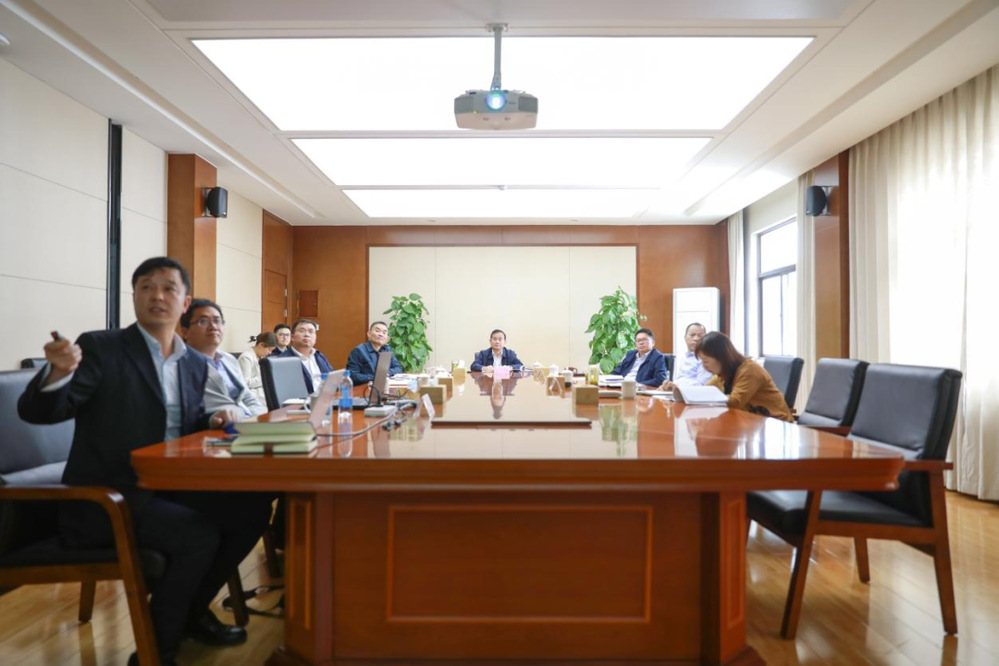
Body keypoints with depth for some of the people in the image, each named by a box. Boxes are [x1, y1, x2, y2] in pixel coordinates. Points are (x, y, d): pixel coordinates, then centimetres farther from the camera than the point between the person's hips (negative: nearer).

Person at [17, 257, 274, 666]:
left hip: (170, 487, 7)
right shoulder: (100, 347, -8)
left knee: (252, 507, -4)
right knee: (198, 535, -26)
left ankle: (193, 610, 17)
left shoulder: (195, 363, 9)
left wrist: (212, 422, -4)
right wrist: (58, 372, -39)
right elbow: (38, 412, -18)